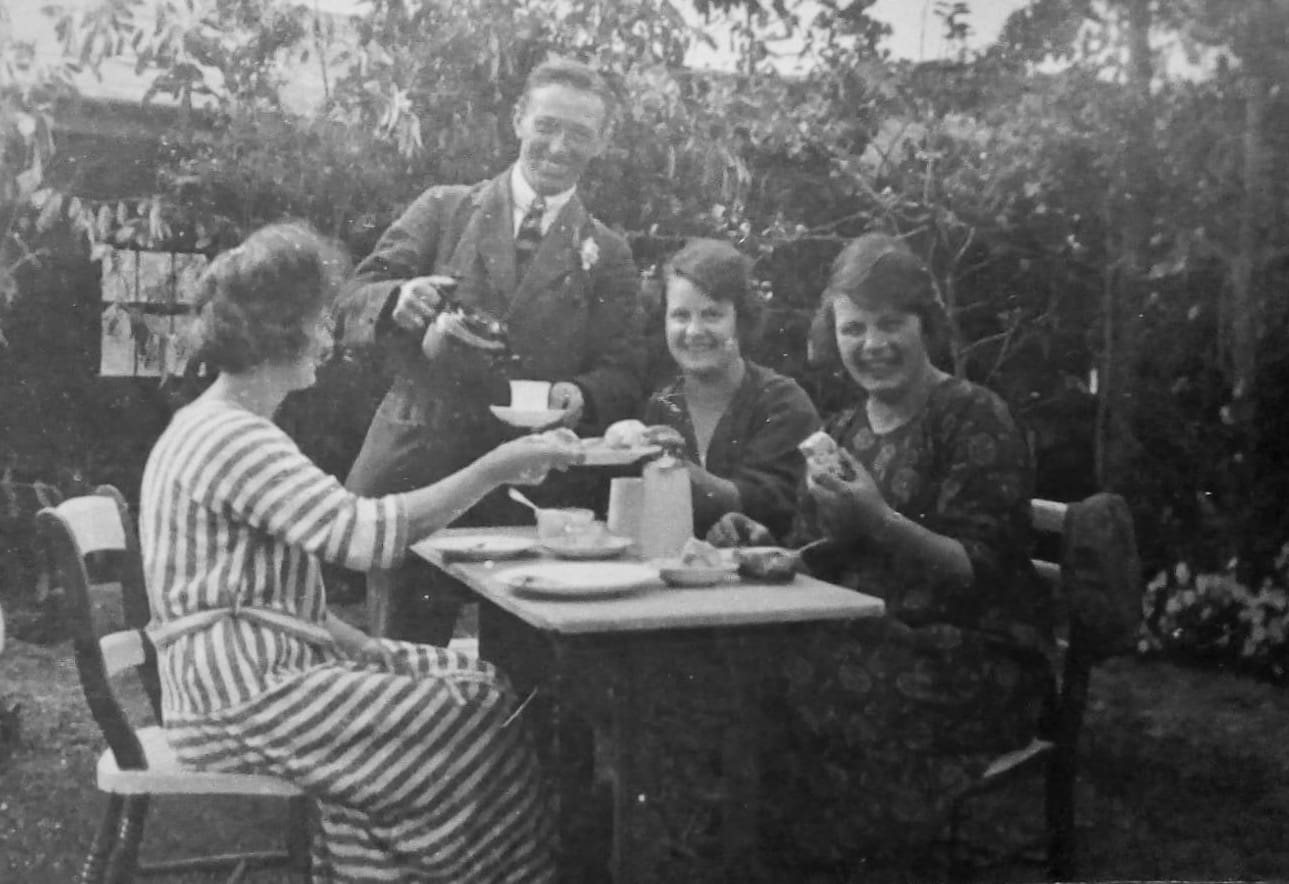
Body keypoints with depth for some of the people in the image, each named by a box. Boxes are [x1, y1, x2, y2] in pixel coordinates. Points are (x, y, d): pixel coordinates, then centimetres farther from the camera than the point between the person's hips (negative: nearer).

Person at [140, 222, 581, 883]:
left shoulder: (224, 427, 16)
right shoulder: (229, 439, -18)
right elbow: (364, 534, -28)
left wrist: (357, 644, 6)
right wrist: (492, 470, -21)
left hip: (264, 664, 10)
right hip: (240, 697, -10)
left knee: (480, 685, 3)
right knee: (478, 727, -13)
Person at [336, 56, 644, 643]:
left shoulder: (606, 255, 11)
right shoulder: (443, 210, 8)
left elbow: (624, 375, 6)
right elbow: (353, 310, 1)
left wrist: (581, 395, -17)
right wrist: (399, 300, -21)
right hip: (414, 474, 0)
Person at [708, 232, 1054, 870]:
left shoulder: (974, 418, -6)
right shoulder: (843, 430, 13)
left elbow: (978, 573, -14)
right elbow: (814, 559, 15)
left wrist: (881, 522, -28)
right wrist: (760, 542, -6)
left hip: (975, 658, -6)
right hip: (871, 641, 6)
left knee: (810, 693, -30)